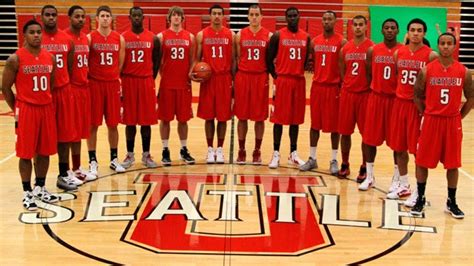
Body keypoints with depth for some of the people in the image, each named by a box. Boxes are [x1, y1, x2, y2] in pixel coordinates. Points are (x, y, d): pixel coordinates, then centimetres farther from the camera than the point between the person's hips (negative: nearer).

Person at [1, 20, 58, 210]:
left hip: (47, 109, 5)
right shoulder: (15, 59, -9)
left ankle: (40, 188, 25)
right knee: (26, 154, 1)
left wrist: (49, 103, 10)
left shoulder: (50, 58, 5)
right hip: (26, 110, -5)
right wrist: (16, 110, 0)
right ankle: (27, 193, 10)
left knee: (44, 151, 11)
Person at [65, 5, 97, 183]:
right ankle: (68, 170, 4)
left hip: (84, 87, 8)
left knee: (80, 130, 12)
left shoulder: (86, 38, 13)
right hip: (70, 88, -8)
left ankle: (77, 168, 21)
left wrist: (86, 80, 16)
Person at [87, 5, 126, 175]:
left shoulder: (119, 39, 5)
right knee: (93, 124, 2)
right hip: (94, 84, -3)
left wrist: (115, 78, 5)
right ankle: (93, 161, 10)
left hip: (113, 84, 3)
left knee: (113, 124, 8)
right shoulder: (90, 38, -3)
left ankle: (114, 159, 20)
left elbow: (120, 64, 11)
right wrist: (88, 79, -6)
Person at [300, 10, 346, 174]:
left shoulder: (342, 42, -5)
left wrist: (342, 86, -12)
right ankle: (312, 158, 17)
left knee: (334, 125, 3)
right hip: (317, 86, 4)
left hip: (334, 87, -4)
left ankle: (334, 160, 12)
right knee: (315, 124, 9)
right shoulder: (315, 41, 7)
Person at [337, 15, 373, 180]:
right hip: (347, 93, 4)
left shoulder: (372, 48, -5)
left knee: (366, 133, 2)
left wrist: (368, 87, -10)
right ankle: (345, 165, 22)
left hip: (365, 94, -3)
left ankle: (364, 168, 13)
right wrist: (348, 86, 4)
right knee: (345, 131, 8)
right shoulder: (345, 49, 7)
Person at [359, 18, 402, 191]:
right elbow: (369, 75, 10)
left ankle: (397, 178, 16)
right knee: (370, 138, 6)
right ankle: (369, 176, 19)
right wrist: (374, 90, 3)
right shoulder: (373, 50, 3)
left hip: (396, 99, -2)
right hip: (376, 97, 2)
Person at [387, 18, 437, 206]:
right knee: (399, 147, 12)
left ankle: (419, 192, 7)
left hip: (419, 105, -5)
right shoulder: (399, 53, 5)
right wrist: (399, 93, 13)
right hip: (400, 103, 5)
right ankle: (403, 185, 27)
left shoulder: (431, 55, -9)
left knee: (418, 149, -1)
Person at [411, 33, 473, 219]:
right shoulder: (426, 70, -4)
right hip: (431, 120, -1)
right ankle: (420, 199, 17)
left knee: (452, 164, 7)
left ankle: (451, 202, 20)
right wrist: (425, 114, 1)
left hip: (453, 122, 1)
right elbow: (417, 96, 5)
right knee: (422, 161, 3)